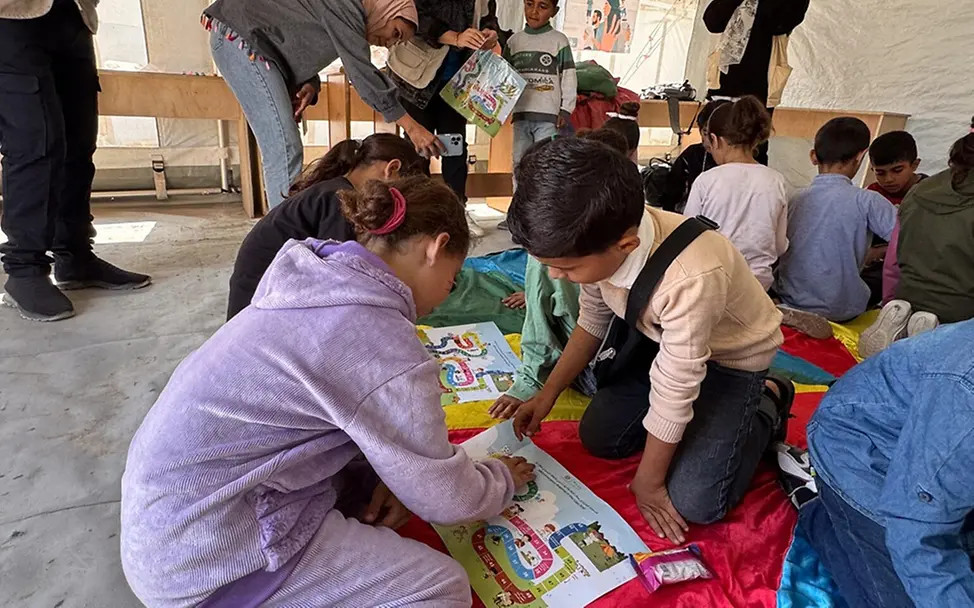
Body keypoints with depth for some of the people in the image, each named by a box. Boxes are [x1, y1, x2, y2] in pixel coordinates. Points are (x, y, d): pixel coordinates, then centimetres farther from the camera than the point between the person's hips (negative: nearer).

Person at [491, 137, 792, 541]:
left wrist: (648, 480, -13)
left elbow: (674, 390, -29)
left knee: (694, 502, -12)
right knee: (598, 438, 1)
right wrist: (546, 395, -1)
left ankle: (765, 412, 12)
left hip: (732, 355, -5)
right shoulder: (600, 241, -23)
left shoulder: (691, 277, -43)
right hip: (662, 337, 6)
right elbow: (592, 323, -3)